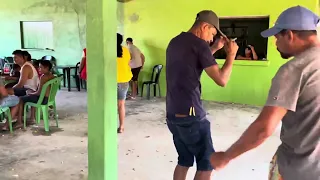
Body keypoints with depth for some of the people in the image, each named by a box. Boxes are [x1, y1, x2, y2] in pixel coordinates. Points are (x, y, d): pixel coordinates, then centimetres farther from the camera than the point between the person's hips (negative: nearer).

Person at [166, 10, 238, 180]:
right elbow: (221, 80, -13)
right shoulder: (199, 44, -11)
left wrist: (214, 48, 25)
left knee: (184, 161, 17)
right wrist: (231, 54, 0)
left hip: (172, 115, 8)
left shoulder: (175, 42, 14)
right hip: (190, 115, -8)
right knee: (206, 164, 5)